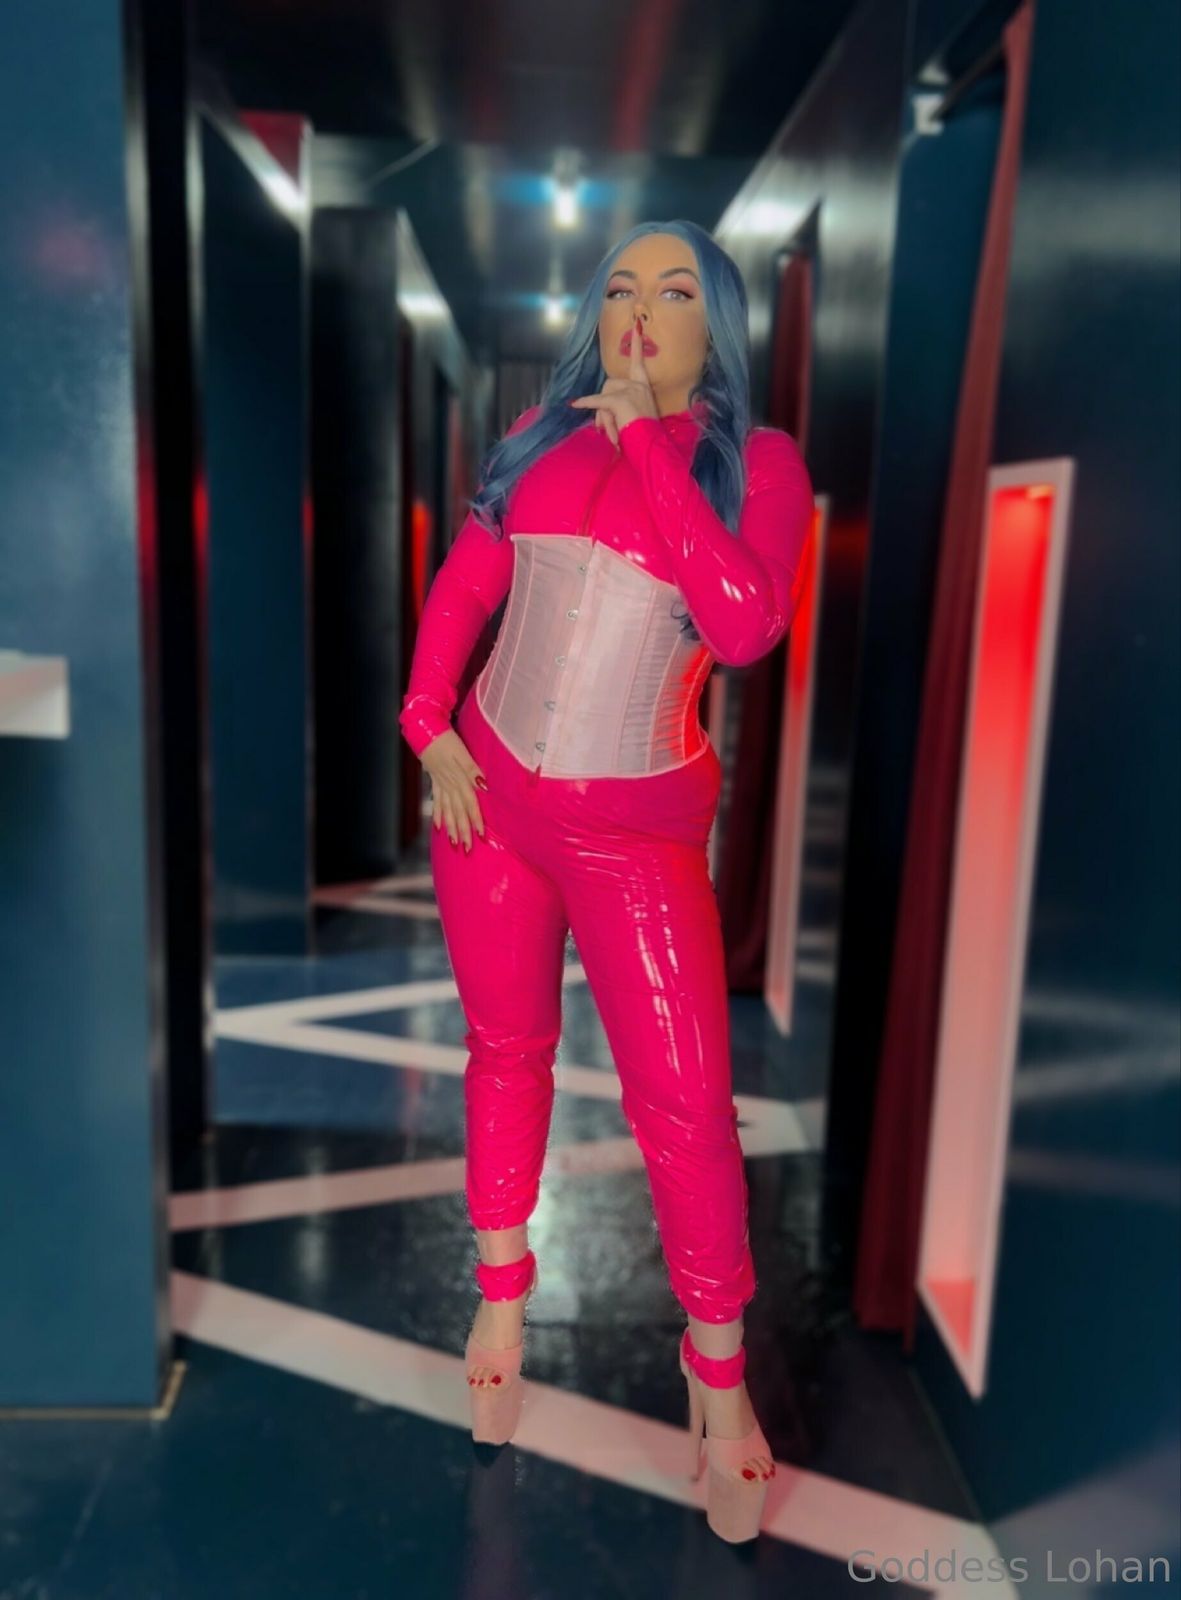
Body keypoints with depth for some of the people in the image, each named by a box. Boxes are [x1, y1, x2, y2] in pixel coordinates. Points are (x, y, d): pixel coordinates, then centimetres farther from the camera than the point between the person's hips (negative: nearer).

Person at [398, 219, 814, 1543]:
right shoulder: (543, 433, 6)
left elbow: (745, 627, -20)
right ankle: (501, 1296, 37)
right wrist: (430, 728, -4)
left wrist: (648, 443, -16)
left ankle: (717, 1368, 22)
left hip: (638, 825, -3)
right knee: (505, 1051, 15)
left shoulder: (757, 463, -4)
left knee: (684, 1104, -2)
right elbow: (460, 589, 8)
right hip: (489, 790, 4)